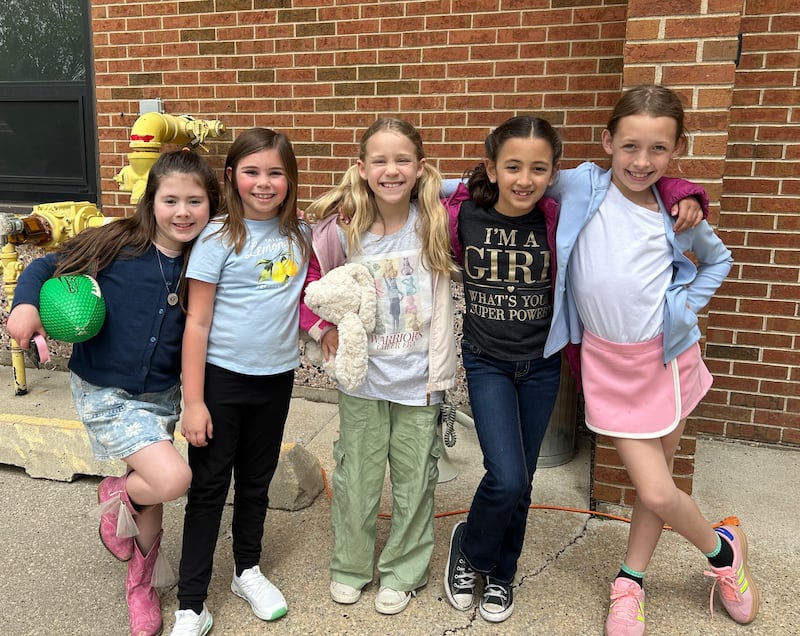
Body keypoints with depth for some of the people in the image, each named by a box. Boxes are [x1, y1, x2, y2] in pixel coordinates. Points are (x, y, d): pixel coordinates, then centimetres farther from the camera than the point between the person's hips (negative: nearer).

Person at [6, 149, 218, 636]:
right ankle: (116, 495, 16)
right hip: (105, 393, -4)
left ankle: (141, 585, 44)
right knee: (174, 479, -19)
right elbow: (47, 267, -5)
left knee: (152, 501, 17)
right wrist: (27, 304, -23)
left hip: (162, 395, 4)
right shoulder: (116, 244, -16)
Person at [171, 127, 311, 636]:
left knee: (257, 480, 18)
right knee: (209, 487, 5)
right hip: (222, 378, -3)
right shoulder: (219, 237, -11)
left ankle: (248, 570, 38)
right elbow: (197, 322, -11)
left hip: (276, 378, 4)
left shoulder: (300, 235, 1)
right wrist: (193, 401, -13)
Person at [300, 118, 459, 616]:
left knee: (414, 481, 13)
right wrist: (323, 327, -7)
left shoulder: (437, 222, -9)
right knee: (357, 478, 14)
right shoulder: (342, 229, -8)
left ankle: (402, 572, 34)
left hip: (421, 378, 0)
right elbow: (304, 273, 4)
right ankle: (351, 566, 36)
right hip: (362, 375, 0)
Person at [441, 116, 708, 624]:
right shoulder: (462, 217, -13)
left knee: (520, 482, 14)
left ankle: (501, 573, 40)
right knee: (507, 479, -13)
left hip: (541, 366, 2)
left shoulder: (561, 221, -13)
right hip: (486, 362, -1)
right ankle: (468, 548, 21)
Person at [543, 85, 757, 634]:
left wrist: (687, 304, 3)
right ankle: (723, 548, 31)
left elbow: (718, 259, 18)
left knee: (656, 489, 9)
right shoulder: (583, 185, -6)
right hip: (608, 362, -1)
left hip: (668, 357, 2)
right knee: (654, 491, -2)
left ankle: (630, 581, 37)